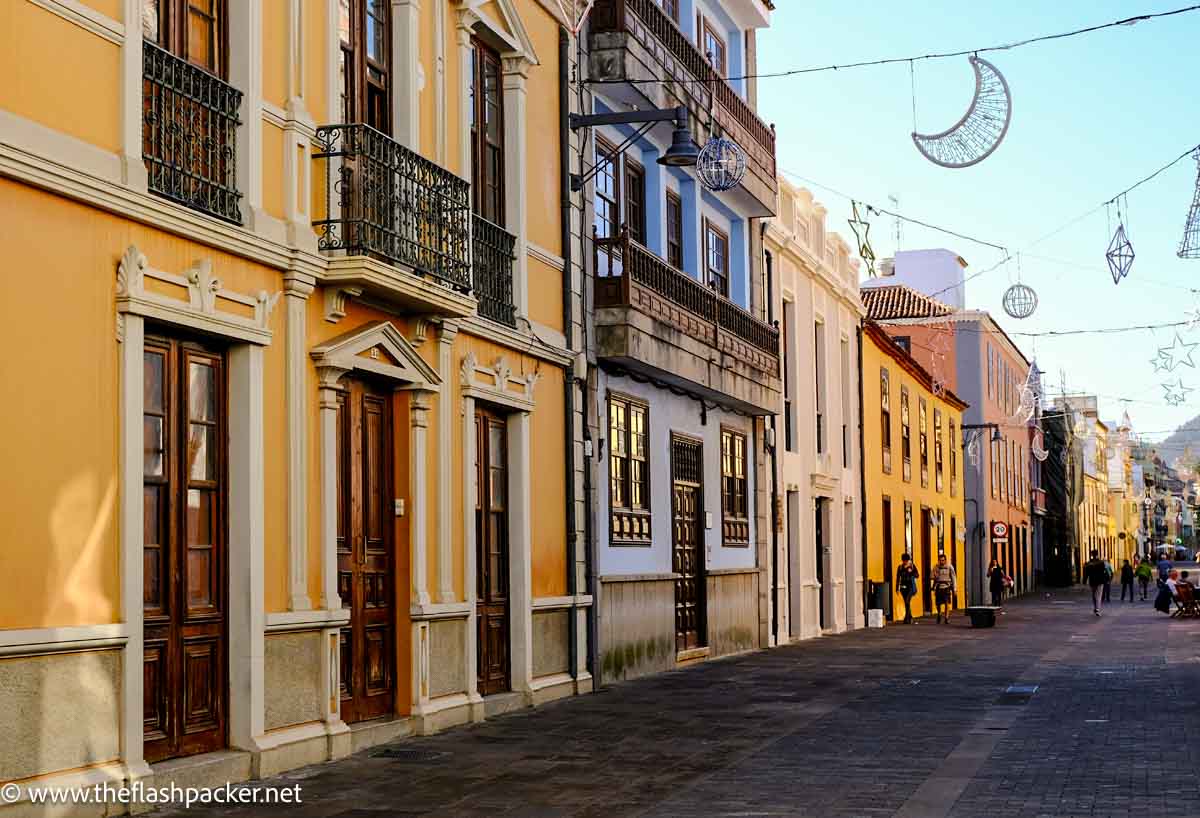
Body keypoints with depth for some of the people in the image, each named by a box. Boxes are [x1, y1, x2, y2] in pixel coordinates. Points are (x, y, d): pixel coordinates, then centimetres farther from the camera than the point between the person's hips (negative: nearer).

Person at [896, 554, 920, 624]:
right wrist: (897, 588, 6)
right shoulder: (900, 567, 5)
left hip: (910, 586, -3)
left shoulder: (912, 566, -1)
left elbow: (917, 576, 0)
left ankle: (907, 618, -16)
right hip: (903, 587, 3)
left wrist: (911, 572, -20)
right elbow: (898, 578, 9)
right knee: (906, 603, 8)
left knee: (907, 602, -17)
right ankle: (910, 618, 22)